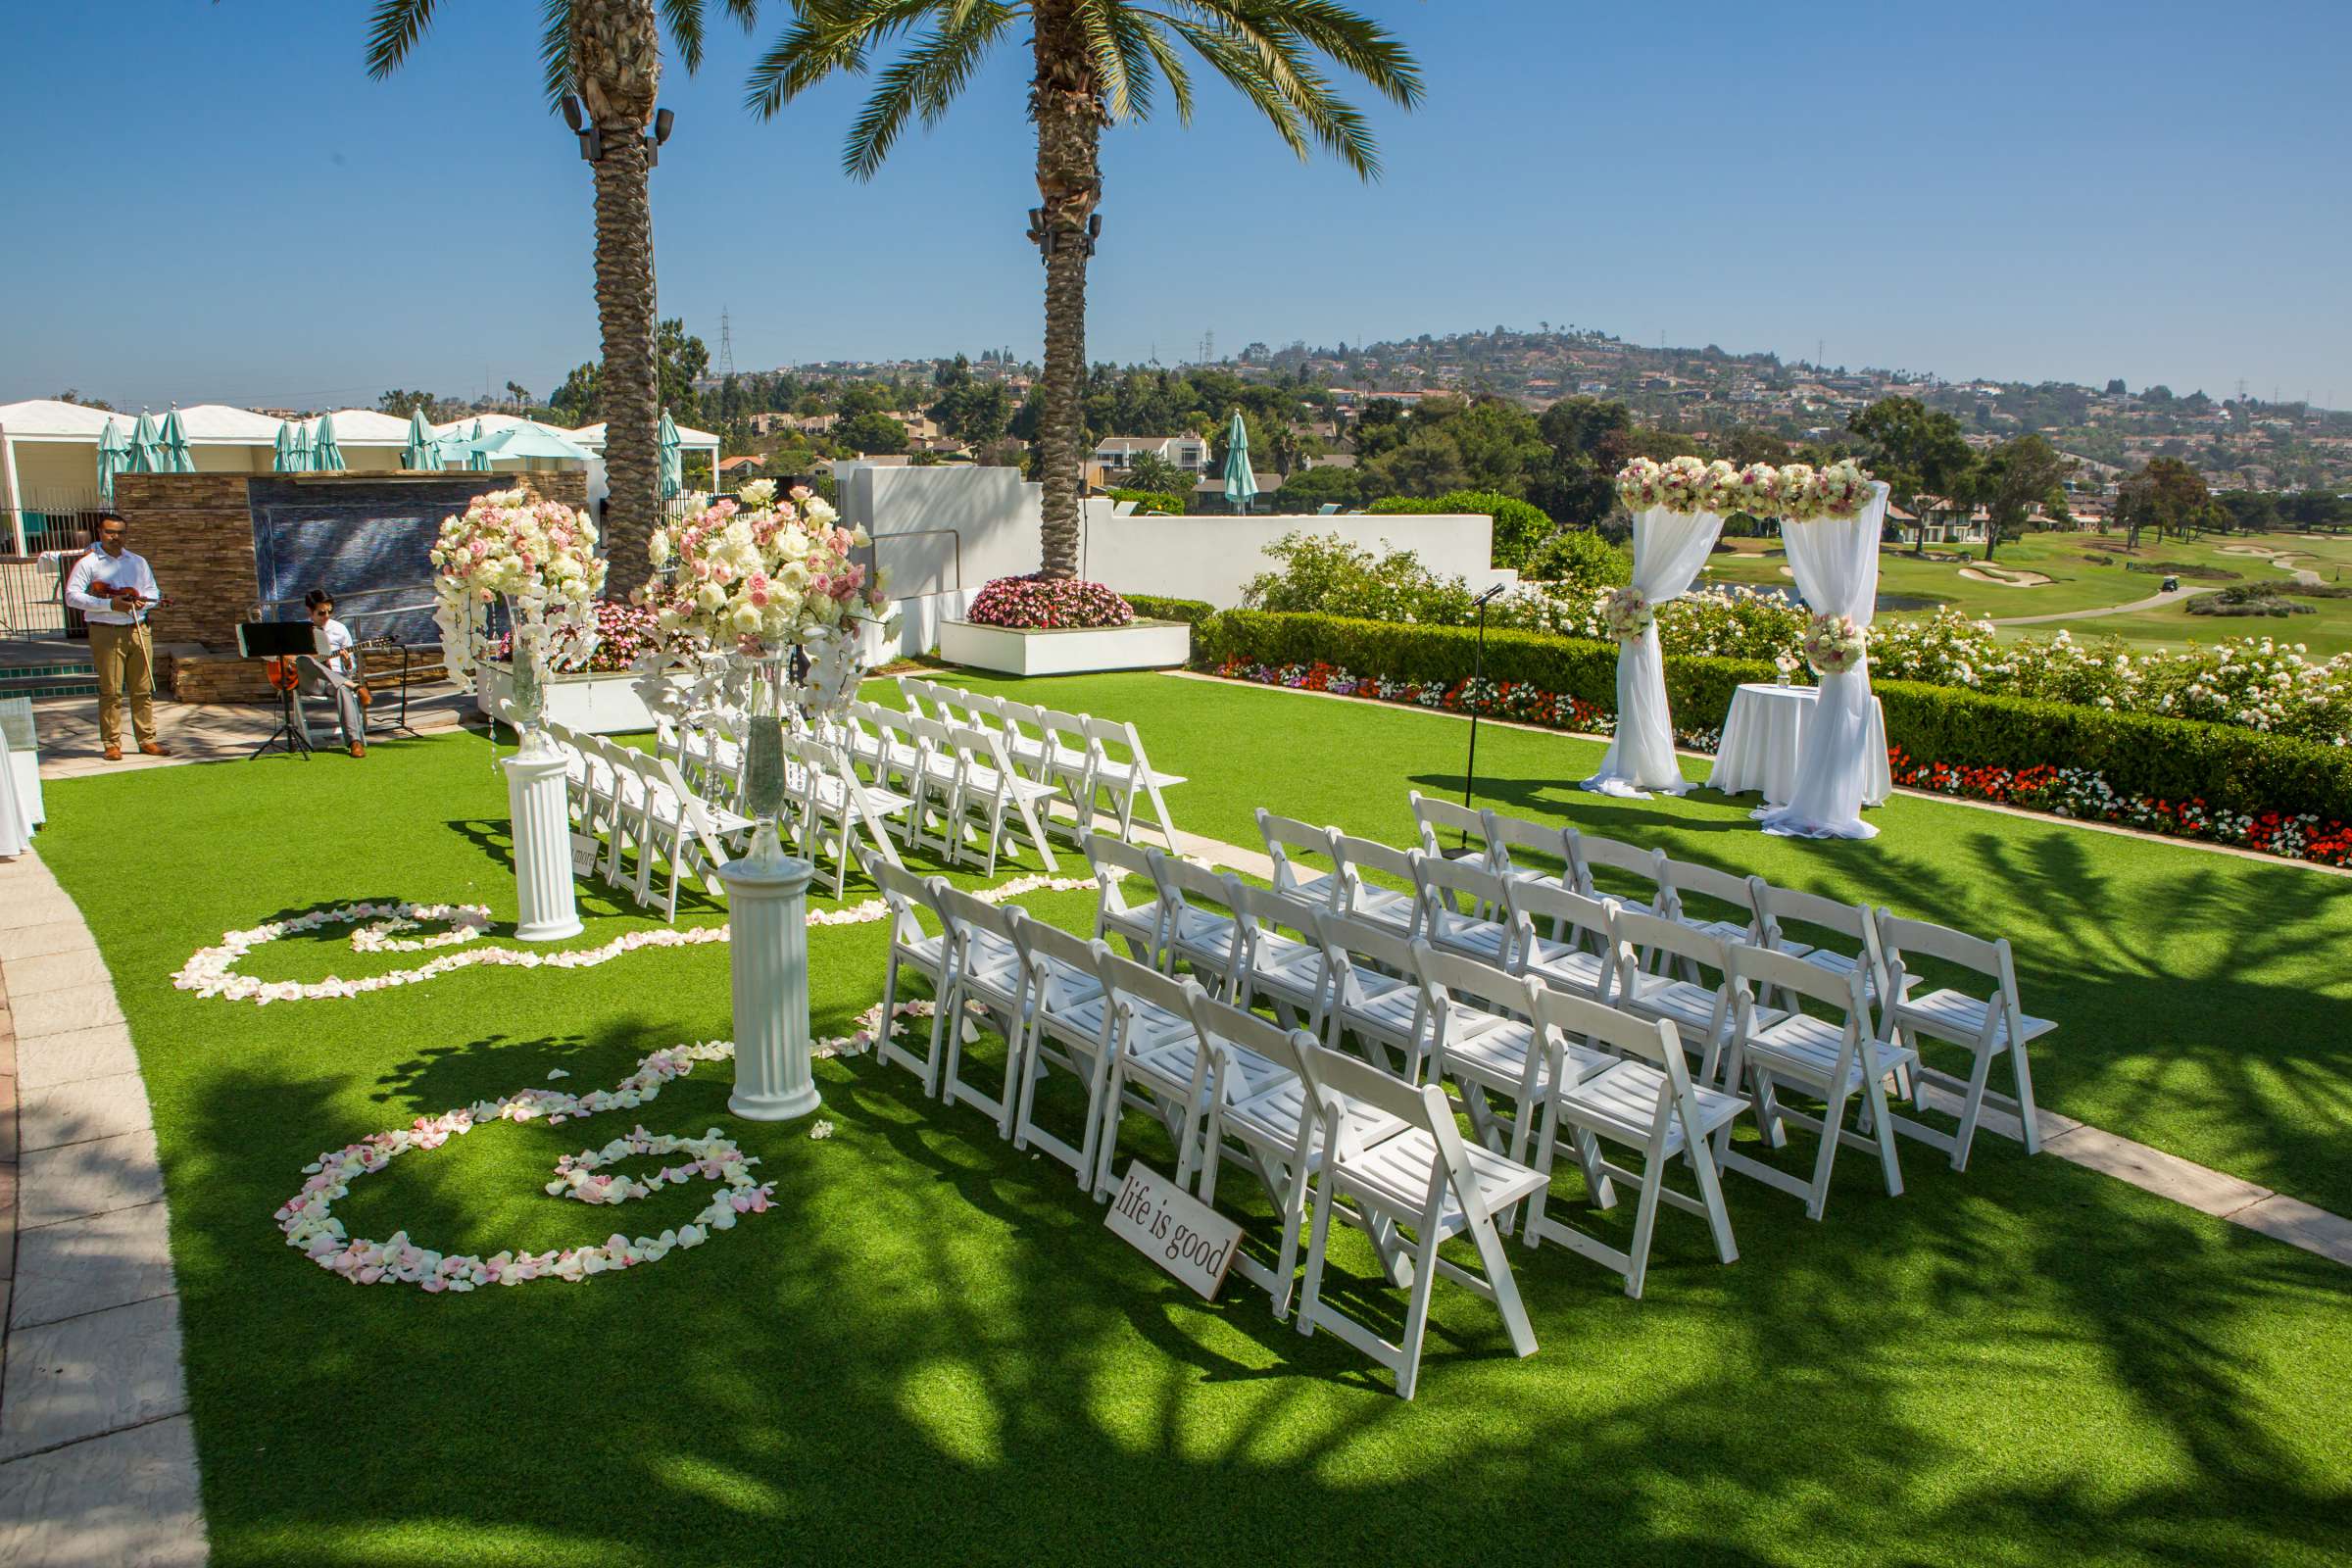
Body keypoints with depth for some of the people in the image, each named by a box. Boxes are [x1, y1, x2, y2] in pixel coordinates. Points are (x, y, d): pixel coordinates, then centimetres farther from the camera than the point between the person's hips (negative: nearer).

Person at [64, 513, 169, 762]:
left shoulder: (138, 562, 16)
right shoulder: (88, 563, 1)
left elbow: (153, 592, 20)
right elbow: (72, 596, -7)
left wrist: (143, 601, -4)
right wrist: (110, 604, -17)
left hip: (138, 629, 4)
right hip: (106, 632, -4)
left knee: (143, 690, 5)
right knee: (111, 691, -4)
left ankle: (147, 740, 11)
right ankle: (112, 744, 1)